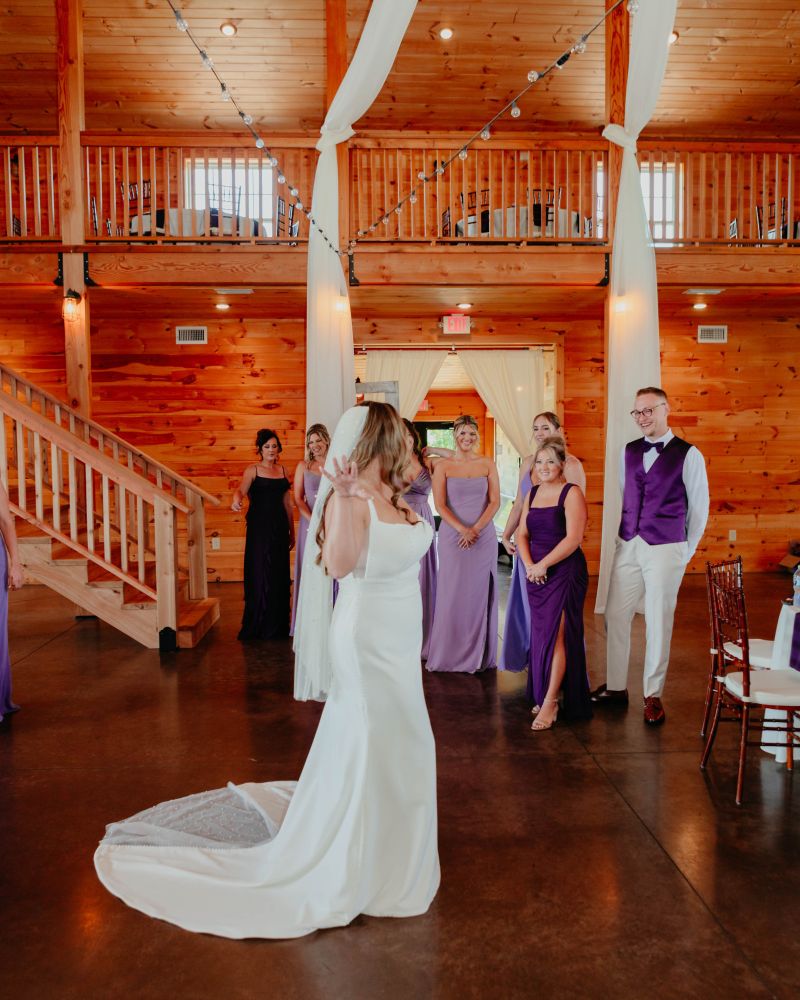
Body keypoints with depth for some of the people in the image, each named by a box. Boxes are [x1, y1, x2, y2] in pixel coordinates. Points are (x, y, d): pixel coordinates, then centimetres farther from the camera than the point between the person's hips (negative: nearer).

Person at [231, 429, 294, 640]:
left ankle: (278, 625, 15)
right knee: (260, 573, -4)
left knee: (279, 574, 6)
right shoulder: (253, 470, -1)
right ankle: (258, 626, 6)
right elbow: (241, 489, -19)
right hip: (259, 526, -4)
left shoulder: (283, 470, 13)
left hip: (279, 527, 5)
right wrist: (236, 500, -43)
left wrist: (292, 531, 15)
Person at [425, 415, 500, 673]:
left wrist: (476, 529, -11)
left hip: (484, 536, 1)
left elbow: (495, 501, 1)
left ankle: (479, 654, 18)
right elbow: (440, 504, -4)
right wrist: (462, 529, -16)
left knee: (480, 593, 5)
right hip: (452, 536, -1)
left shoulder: (488, 464, 6)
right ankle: (451, 654, 14)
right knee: (452, 594, 1)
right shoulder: (442, 466, 2)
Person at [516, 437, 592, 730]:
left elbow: (573, 538, -16)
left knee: (556, 635, -6)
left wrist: (543, 564, -17)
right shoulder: (532, 493, 12)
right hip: (535, 573, 6)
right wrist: (528, 565, -7)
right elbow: (522, 533, 9)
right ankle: (541, 694, 20)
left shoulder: (571, 493, -8)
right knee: (540, 634, 10)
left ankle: (550, 701, -1)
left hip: (564, 572, -6)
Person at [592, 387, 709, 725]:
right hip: (628, 546, 4)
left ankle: (653, 695, 17)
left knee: (658, 623, 3)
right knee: (615, 616, 7)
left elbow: (699, 507, 1)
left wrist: (686, 551, 5)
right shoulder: (629, 452, 7)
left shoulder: (688, 455, -5)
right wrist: (626, 538, 12)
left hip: (665, 549, -4)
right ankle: (615, 687, 21)